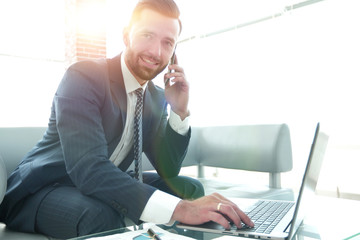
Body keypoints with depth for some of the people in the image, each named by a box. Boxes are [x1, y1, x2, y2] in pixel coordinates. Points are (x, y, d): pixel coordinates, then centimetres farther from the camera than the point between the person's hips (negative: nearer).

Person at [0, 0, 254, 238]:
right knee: (104, 216, -37)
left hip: (105, 186, 6)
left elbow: (168, 172, -1)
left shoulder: (156, 98, 0)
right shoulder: (83, 77, -22)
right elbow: (88, 170, -36)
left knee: (190, 188, -5)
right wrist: (179, 208, -45)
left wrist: (180, 110, -16)